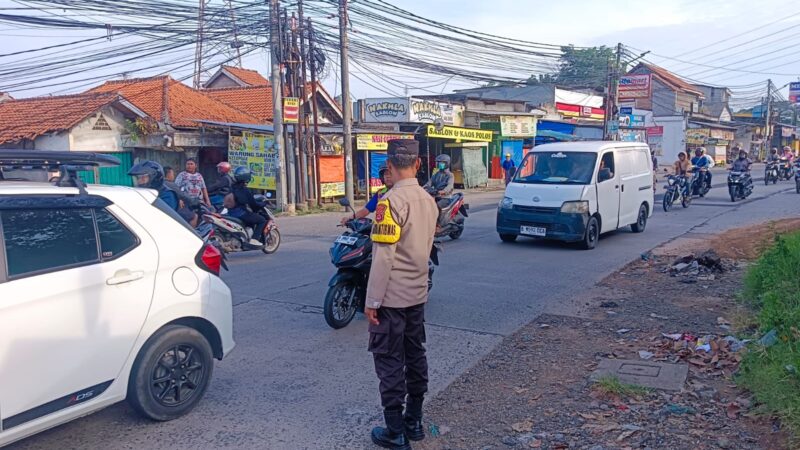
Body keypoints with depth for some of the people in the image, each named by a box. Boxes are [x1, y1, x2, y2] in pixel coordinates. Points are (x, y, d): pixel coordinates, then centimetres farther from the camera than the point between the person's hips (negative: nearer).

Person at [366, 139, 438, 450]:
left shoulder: (392, 200, -19)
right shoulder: (429, 200, 5)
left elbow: (383, 256, -21)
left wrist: (372, 300, -15)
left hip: (391, 297, -8)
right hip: (418, 293, 8)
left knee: (390, 362, 2)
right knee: (415, 356, 15)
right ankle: (414, 421, 27)